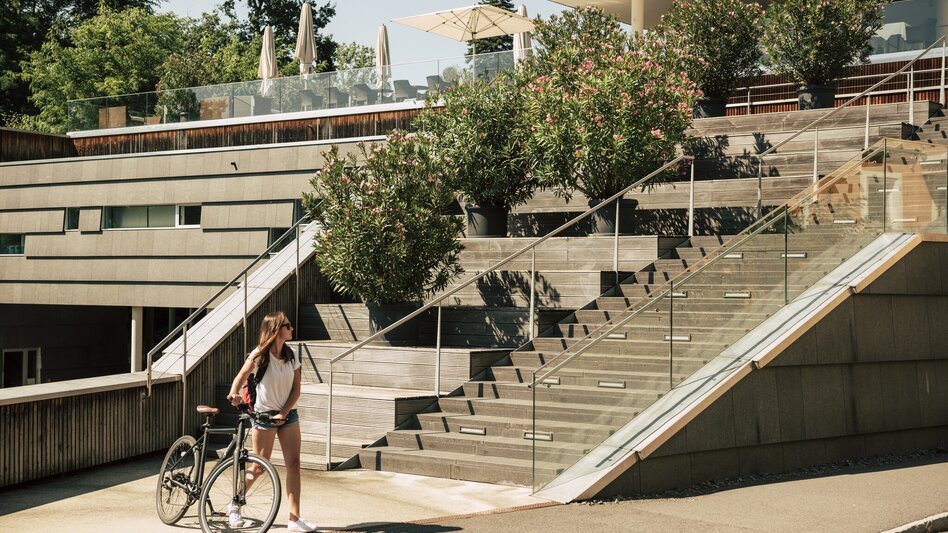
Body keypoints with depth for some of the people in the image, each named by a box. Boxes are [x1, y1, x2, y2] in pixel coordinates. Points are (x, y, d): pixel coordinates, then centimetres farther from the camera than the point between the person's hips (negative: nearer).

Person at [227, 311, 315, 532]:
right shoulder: (259, 355, -11)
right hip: (264, 415, -4)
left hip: (287, 414, 4)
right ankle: (234, 506, 23)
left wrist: (283, 413, -10)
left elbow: (296, 389, 2)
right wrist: (234, 394, -36)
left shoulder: (291, 356, 2)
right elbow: (241, 377, -14)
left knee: (293, 464, -3)